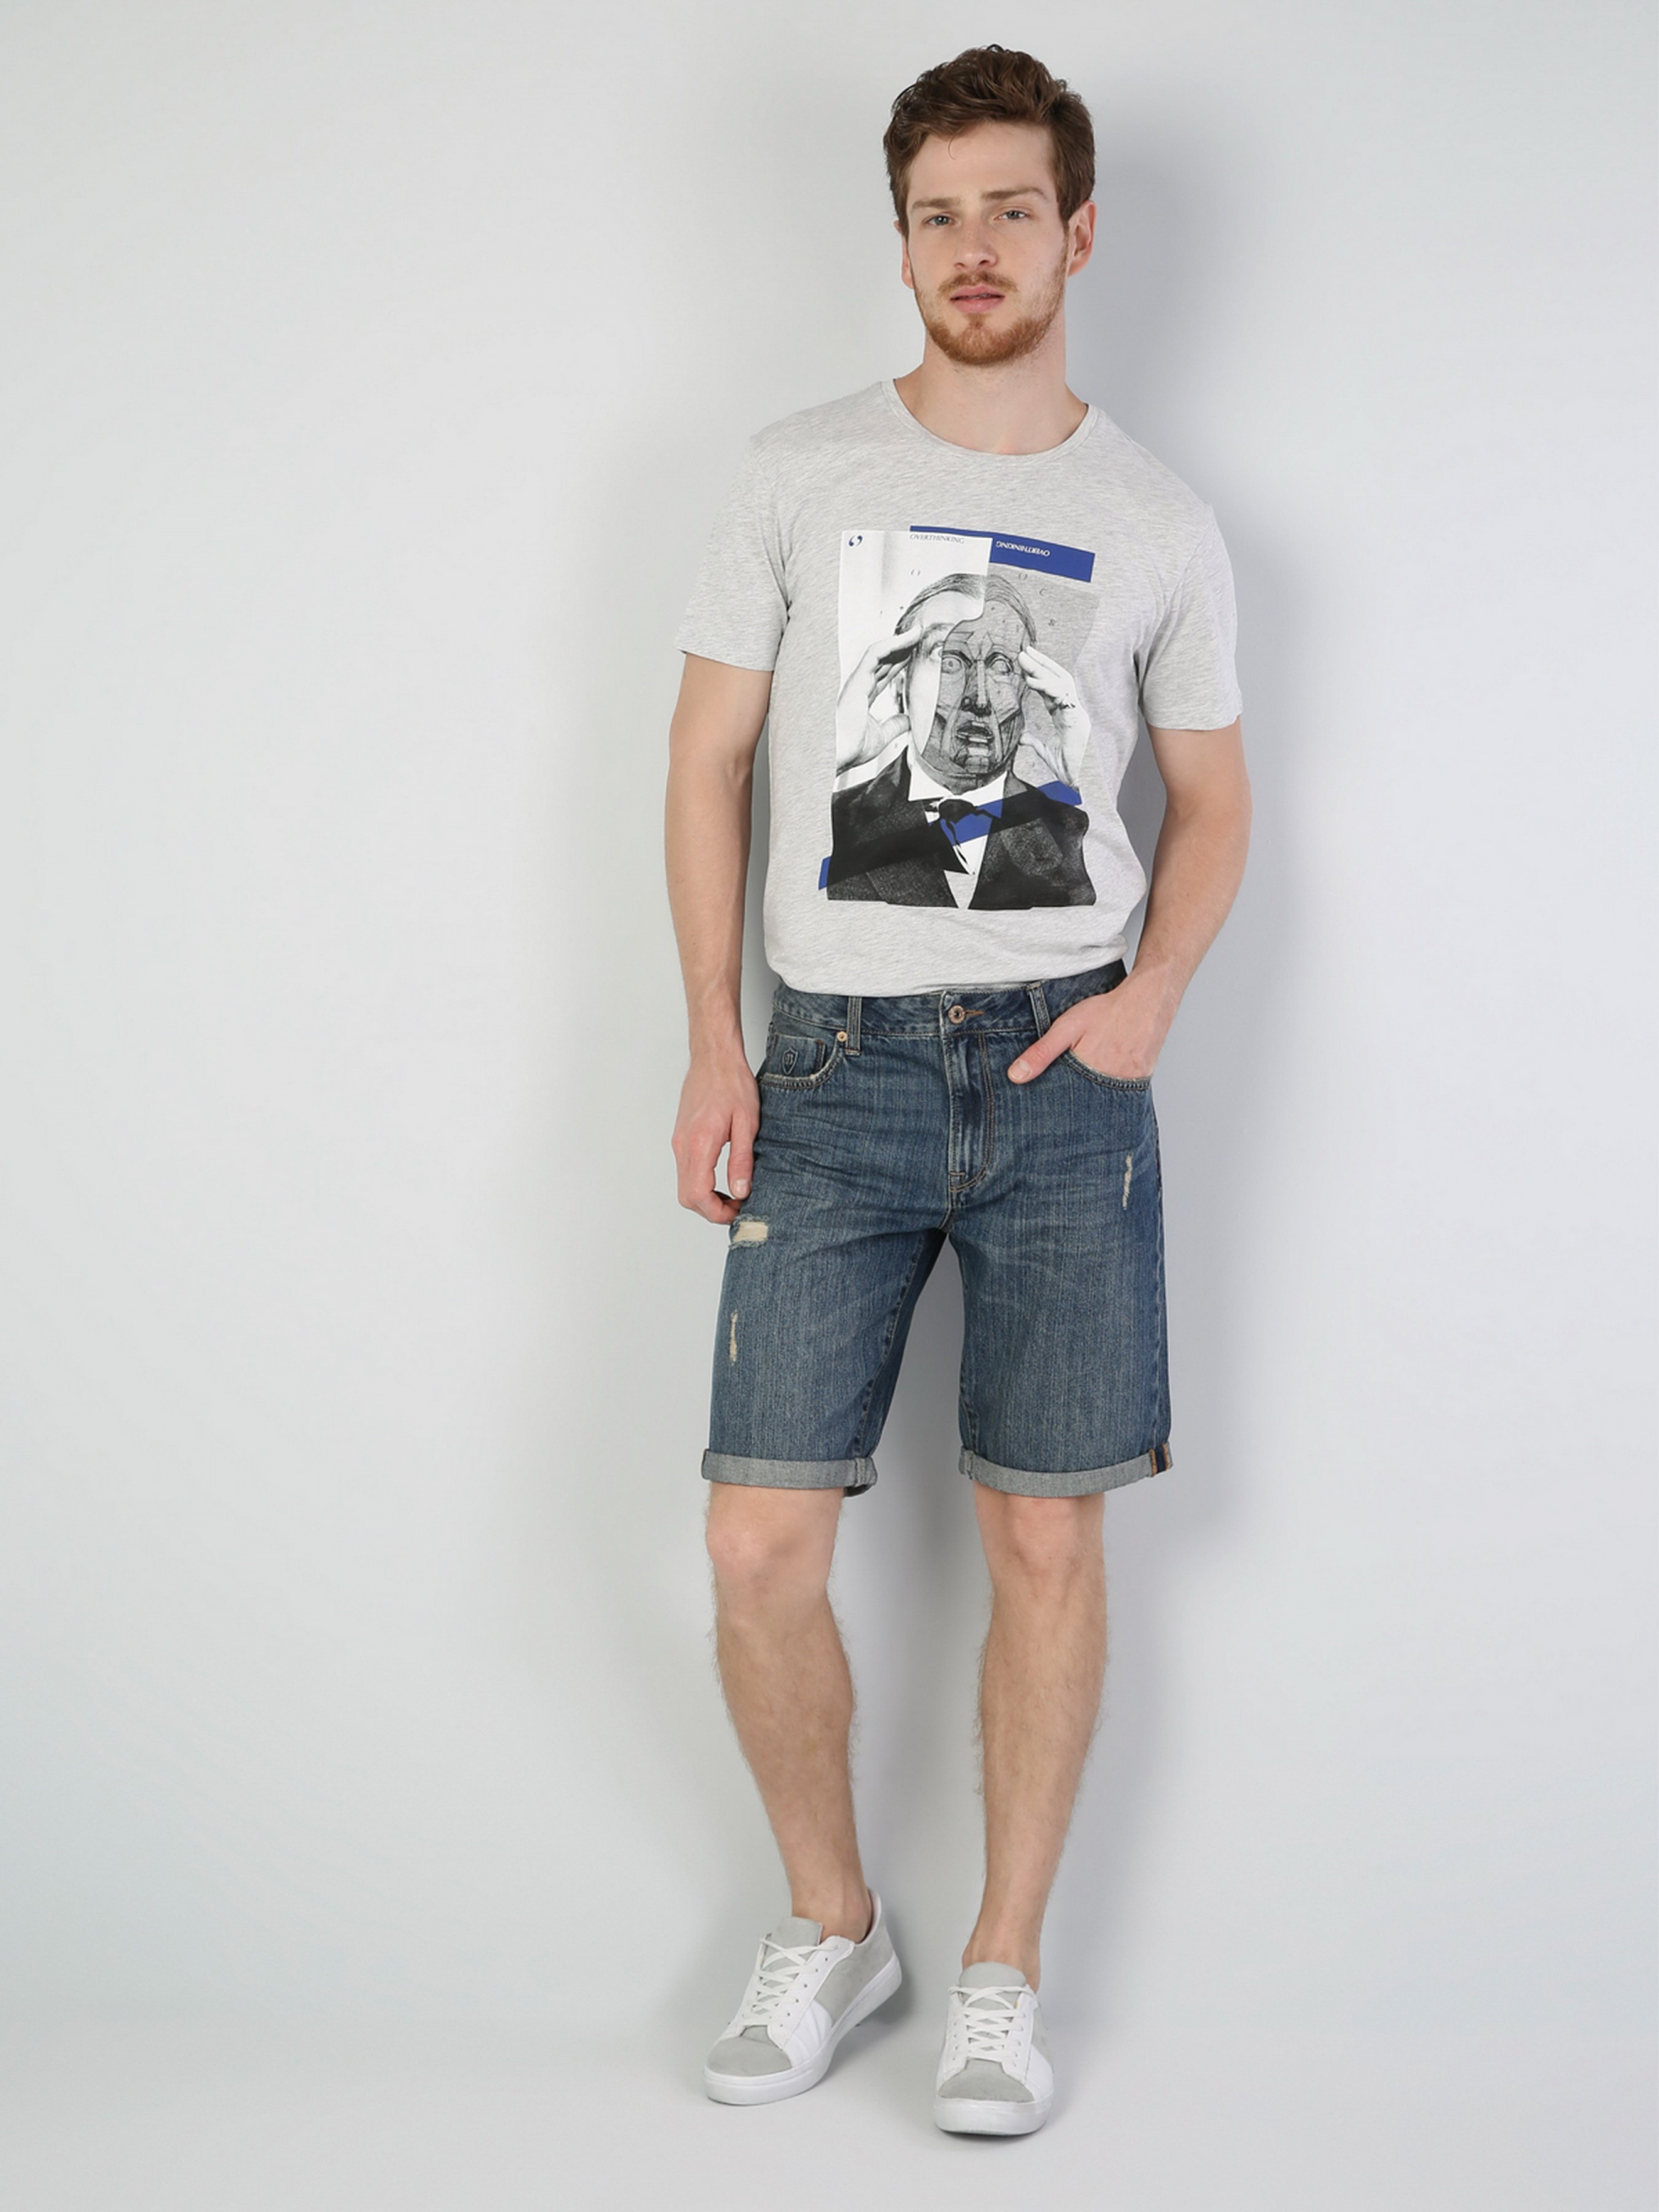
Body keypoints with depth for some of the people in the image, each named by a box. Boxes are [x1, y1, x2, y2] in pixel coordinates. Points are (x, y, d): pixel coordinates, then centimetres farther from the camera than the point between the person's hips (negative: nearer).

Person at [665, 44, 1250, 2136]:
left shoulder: (1163, 526, 7)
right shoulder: (798, 473, 6)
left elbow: (1211, 797, 15)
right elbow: (708, 756, 7)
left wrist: (1153, 991, -4)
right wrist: (713, 1042, -2)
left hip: (1061, 1074, 0)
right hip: (835, 1071, 0)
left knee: (1046, 1537, 4)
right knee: (761, 1550, -2)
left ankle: (1004, 1967, 21)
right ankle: (830, 1924, 22)